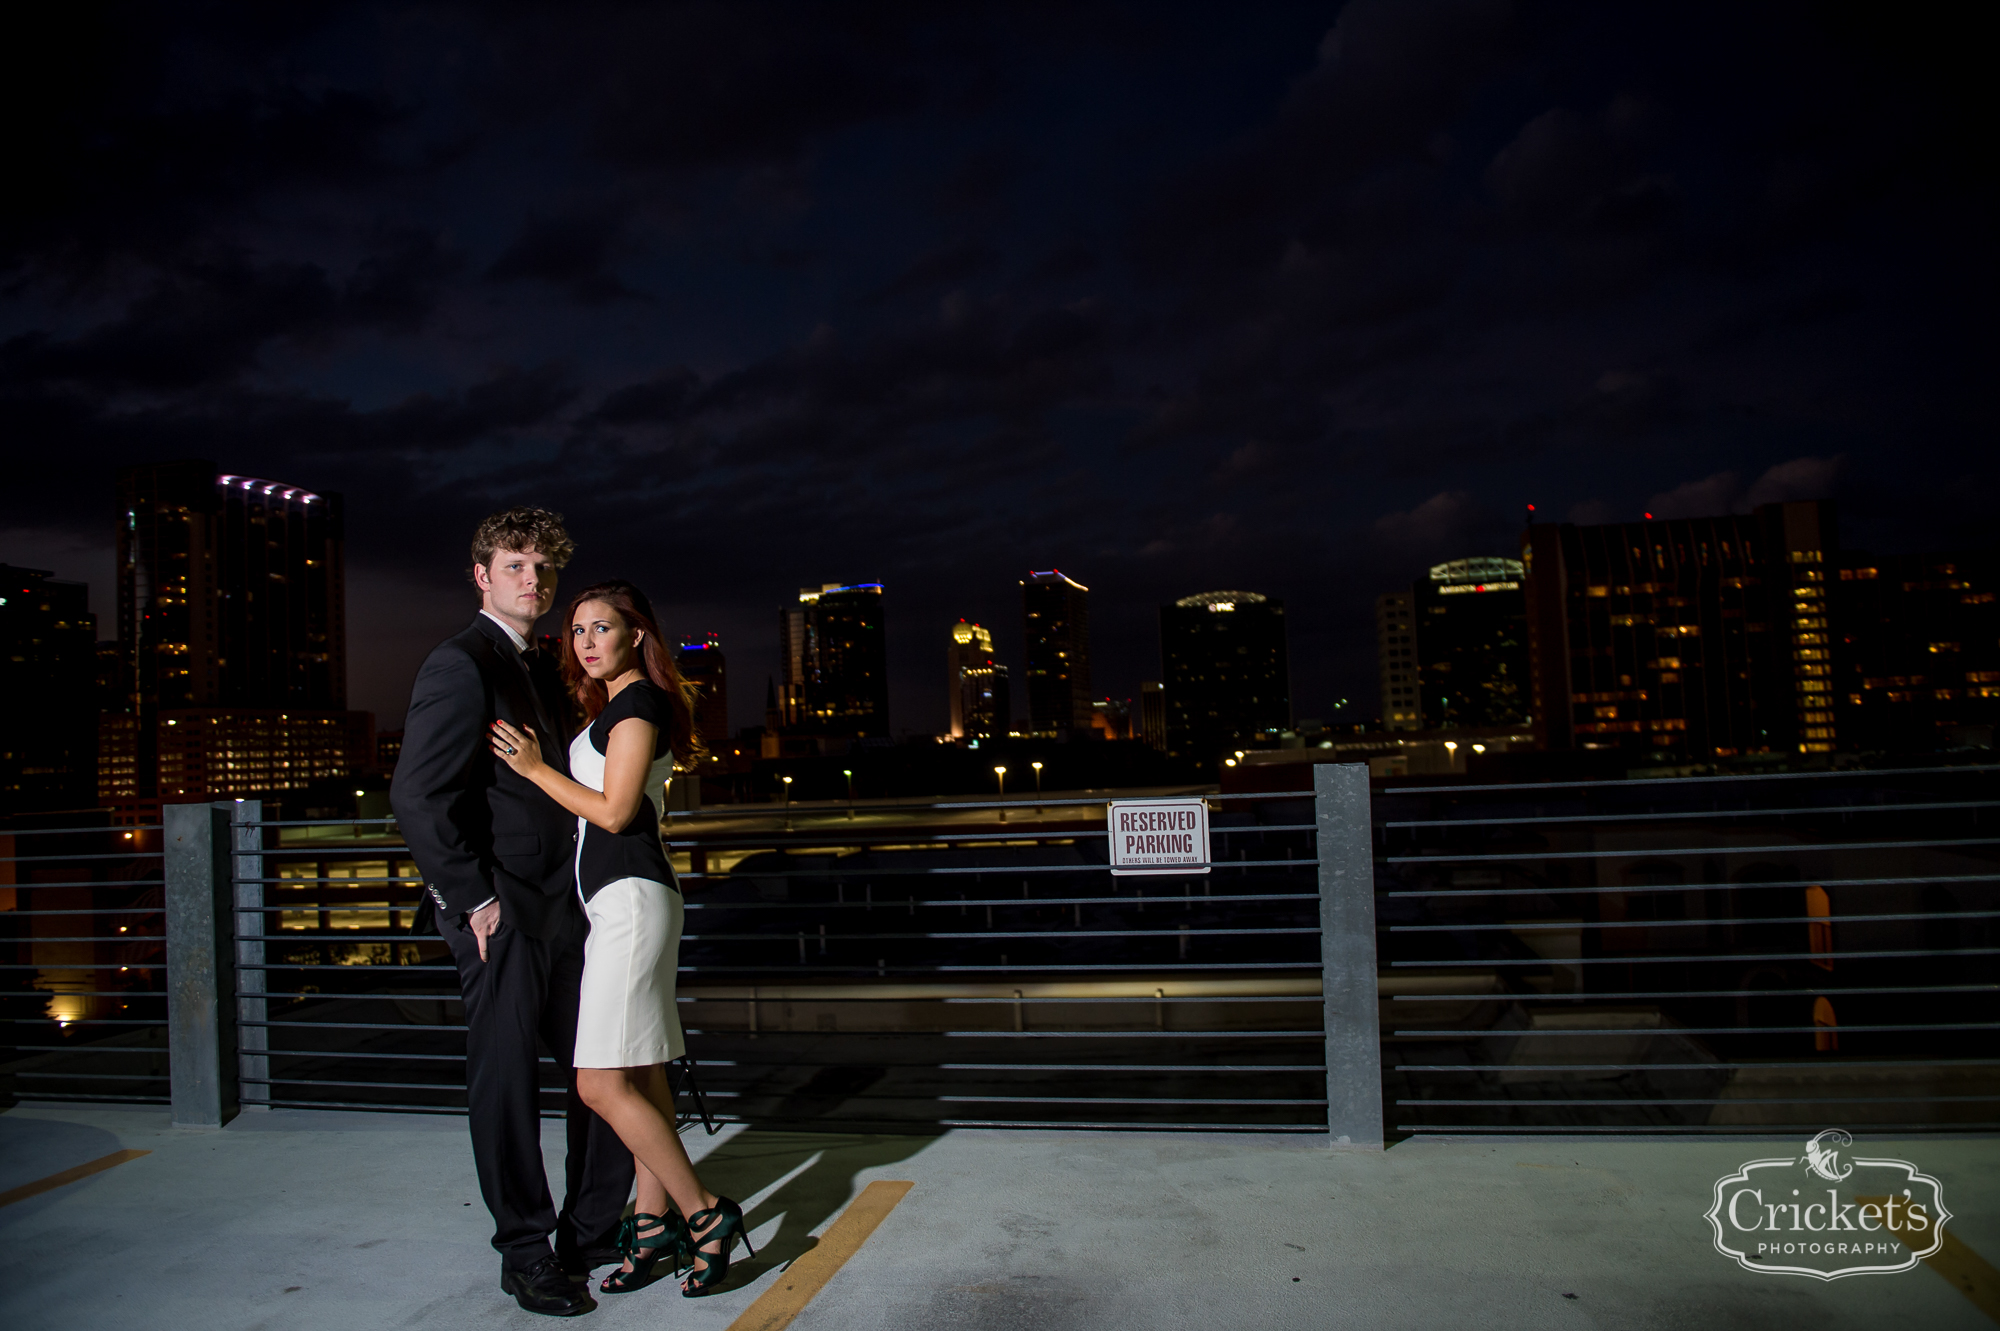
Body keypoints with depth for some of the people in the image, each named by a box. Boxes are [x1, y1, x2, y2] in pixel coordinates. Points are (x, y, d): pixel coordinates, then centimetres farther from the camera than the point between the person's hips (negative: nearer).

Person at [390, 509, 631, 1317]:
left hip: (560, 910, 8)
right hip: (501, 915, -8)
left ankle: (590, 1233, 28)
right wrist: (474, 900, -15)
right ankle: (525, 1253, 20)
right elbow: (417, 796, -18)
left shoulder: (541, 671, 15)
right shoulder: (460, 666, -11)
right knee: (507, 1084, 4)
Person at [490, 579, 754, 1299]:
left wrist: (536, 767, -7)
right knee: (639, 1076, 12)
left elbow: (612, 811, -16)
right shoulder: (619, 706, 20)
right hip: (620, 901, 10)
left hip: (630, 900, -10)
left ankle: (705, 1215, -3)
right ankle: (653, 1224, 19)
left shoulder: (638, 702, -10)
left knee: (603, 1083, -11)